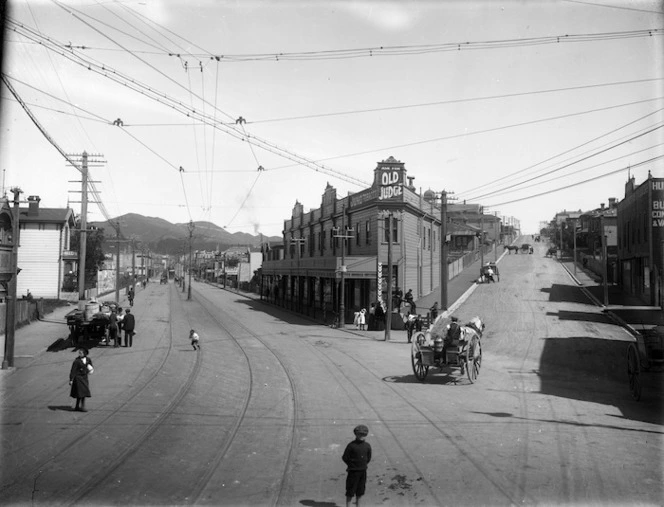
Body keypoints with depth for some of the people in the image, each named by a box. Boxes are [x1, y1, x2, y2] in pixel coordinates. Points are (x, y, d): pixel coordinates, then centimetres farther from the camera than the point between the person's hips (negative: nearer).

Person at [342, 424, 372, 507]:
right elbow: (344, 457, -8)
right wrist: (351, 465, -2)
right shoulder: (351, 445, -14)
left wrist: (365, 464, 6)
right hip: (353, 471, -4)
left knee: (360, 491, 15)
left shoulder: (367, 446, 0)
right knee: (350, 491, 2)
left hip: (363, 471, 4)